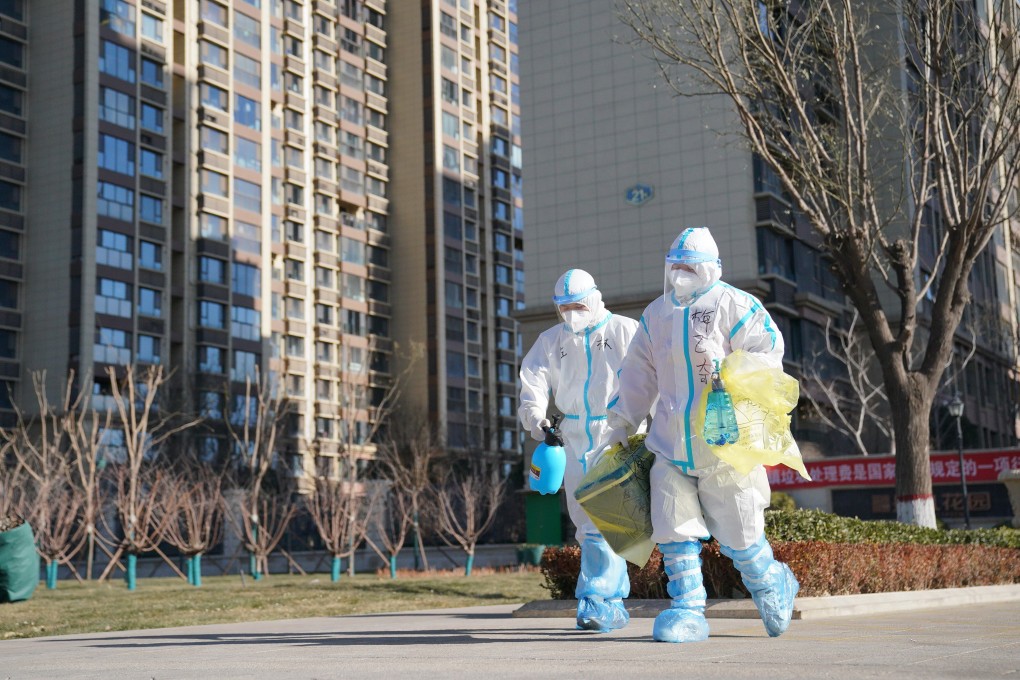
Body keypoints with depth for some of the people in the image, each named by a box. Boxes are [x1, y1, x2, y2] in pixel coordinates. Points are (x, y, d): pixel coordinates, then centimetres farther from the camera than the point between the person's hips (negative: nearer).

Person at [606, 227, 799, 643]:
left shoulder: (735, 305, -5)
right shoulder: (655, 314, 14)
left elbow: (767, 353, -8)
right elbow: (639, 375, 21)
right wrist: (622, 425, 21)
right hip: (670, 445, 5)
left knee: (739, 536, 3)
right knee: (674, 532, -3)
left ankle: (774, 589, 30)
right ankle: (688, 612, 6)